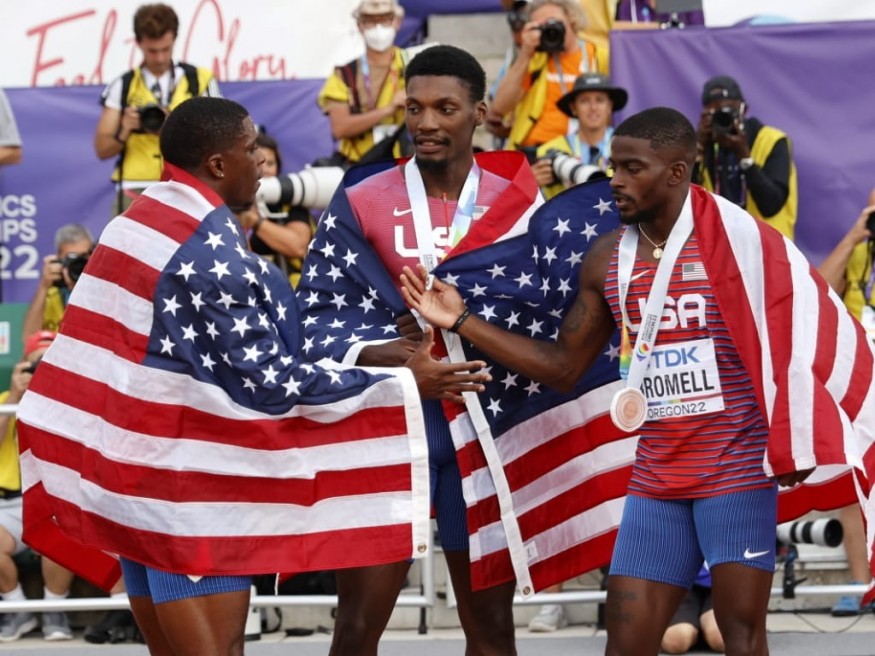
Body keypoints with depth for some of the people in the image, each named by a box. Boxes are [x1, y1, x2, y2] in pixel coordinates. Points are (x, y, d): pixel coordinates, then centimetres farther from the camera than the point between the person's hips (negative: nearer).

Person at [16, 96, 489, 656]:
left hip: (138, 470, 9)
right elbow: (270, 382, -18)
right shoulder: (214, 252, -18)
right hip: (191, 482, -9)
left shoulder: (136, 223, 10)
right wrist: (403, 385, -16)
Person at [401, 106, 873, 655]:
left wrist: (795, 443, -11)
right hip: (656, 481, 5)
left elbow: (810, 331, -6)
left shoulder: (737, 240, -9)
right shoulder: (607, 260, 8)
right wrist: (462, 321, 8)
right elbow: (563, 367, 14)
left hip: (738, 470, -5)